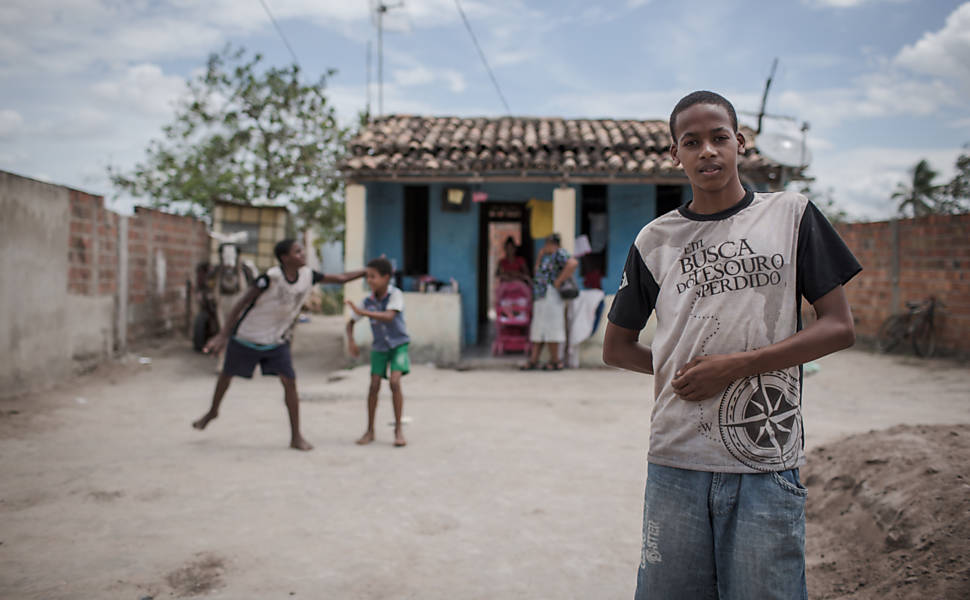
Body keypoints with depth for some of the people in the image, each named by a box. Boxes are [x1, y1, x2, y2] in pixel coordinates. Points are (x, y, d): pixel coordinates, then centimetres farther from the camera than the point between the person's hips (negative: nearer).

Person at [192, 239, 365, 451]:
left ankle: (296, 437, -4)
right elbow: (242, 303, -23)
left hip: (277, 341, 3)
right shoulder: (270, 277, -26)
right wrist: (223, 335, -25)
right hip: (246, 337, -3)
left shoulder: (308, 276, -10)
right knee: (227, 375, 17)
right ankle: (212, 411, 46)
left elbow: (340, 278, -1)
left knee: (289, 382, -10)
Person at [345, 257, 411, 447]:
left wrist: (363, 312, -42)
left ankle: (398, 429, -8)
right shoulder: (368, 301, -8)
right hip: (379, 347, 3)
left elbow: (389, 316, -35)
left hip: (398, 344, -3)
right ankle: (370, 430, 7)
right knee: (374, 385, -6)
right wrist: (350, 341, -15)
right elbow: (350, 323, 2)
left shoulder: (396, 294, -18)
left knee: (394, 382, -18)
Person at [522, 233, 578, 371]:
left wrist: (559, 280, -20)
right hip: (541, 297, 10)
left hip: (551, 296, -10)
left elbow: (572, 263, -25)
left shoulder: (559, 254, -7)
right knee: (538, 330, 7)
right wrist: (540, 255, 17)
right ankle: (533, 360, 8)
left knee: (549, 329, -7)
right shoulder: (548, 257, 22)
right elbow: (537, 270, 31)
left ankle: (555, 361, -1)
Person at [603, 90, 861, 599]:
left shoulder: (791, 214, 5)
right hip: (677, 461, 2)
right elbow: (616, 347, 16)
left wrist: (739, 364, -9)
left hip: (768, 465, -1)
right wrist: (681, 368, 0)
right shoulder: (655, 240, 8)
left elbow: (839, 328, 1)